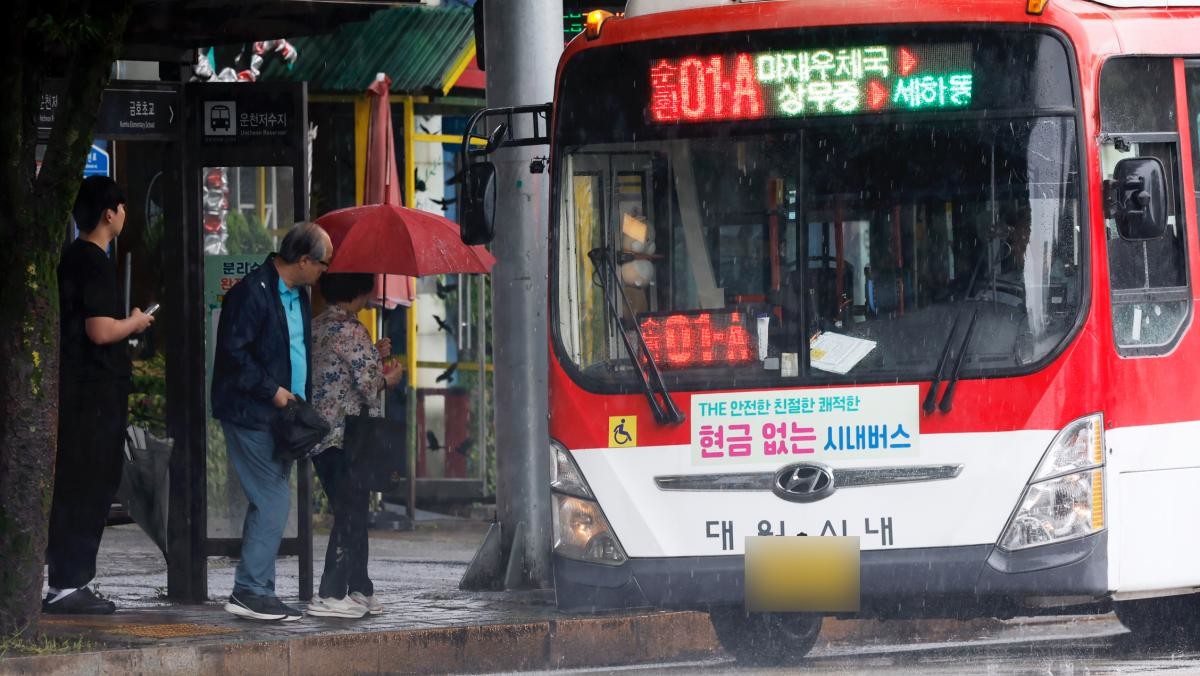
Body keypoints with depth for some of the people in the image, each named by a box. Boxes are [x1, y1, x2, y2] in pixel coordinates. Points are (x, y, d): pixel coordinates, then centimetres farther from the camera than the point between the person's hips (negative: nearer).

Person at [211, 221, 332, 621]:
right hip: (251, 416, -10)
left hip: (281, 413, 10)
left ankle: (256, 590, 16)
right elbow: (233, 350, -19)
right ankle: (250, 591, -9)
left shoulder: (298, 295, 14)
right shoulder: (253, 292, -16)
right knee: (273, 502, -12)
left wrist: (301, 399, 12)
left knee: (269, 505, 11)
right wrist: (272, 390, -18)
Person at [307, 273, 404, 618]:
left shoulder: (315, 328, 11)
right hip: (348, 433, -9)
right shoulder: (351, 331, -15)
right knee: (351, 515, -4)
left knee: (350, 514, 15)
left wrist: (373, 357, 16)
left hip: (318, 432, 9)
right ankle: (331, 595, -8)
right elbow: (366, 384, -15)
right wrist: (389, 379, 4)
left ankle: (360, 590, 18)